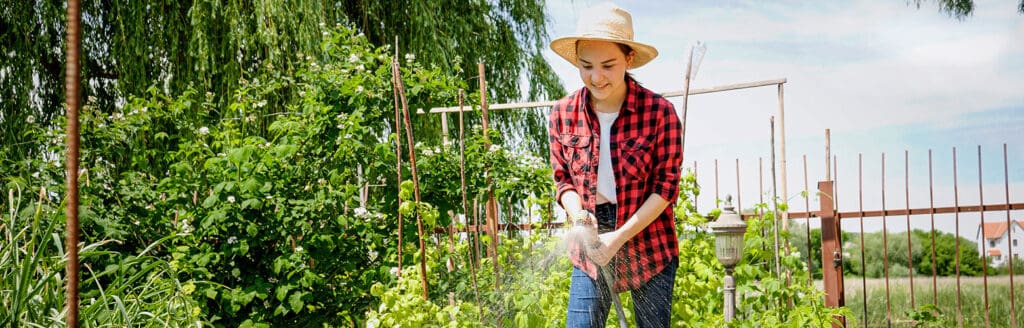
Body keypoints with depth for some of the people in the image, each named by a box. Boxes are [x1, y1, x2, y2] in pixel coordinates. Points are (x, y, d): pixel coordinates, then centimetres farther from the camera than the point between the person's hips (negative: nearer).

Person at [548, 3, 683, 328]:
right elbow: (563, 180, 6)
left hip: (649, 244, -2)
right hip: (590, 248, 2)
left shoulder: (659, 111, -12)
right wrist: (577, 213, -16)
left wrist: (620, 237, -19)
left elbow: (666, 185, -10)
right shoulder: (563, 114, -3)